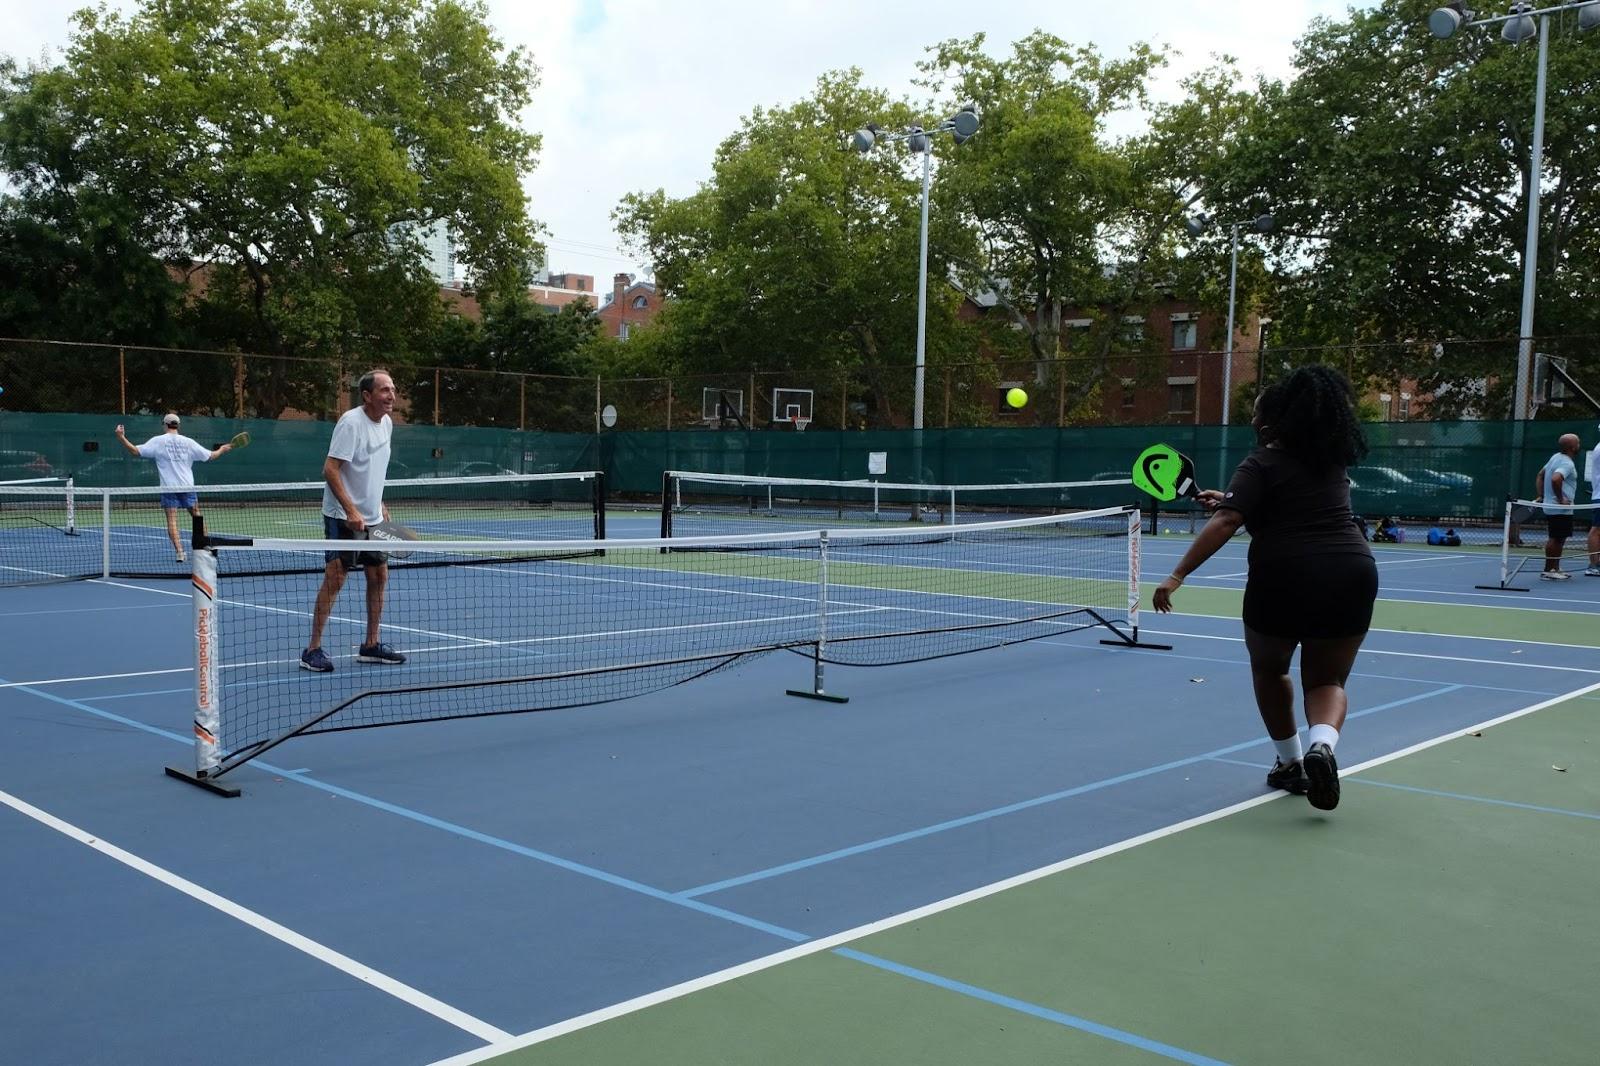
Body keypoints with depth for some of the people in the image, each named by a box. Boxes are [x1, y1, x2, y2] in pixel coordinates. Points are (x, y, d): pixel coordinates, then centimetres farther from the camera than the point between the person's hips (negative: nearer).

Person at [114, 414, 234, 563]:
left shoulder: (157, 441, -1)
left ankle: (179, 551, -13)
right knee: (197, 517, 13)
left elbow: (136, 451, -5)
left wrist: (121, 438, 2)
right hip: (187, 486, 2)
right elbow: (210, 456, 9)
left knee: (172, 520, -2)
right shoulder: (188, 442, 4)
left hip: (168, 488, -2)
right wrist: (221, 450, 28)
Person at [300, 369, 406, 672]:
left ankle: (371, 645, 20)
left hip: (372, 517, 8)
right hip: (343, 516, -8)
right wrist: (351, 510, -28)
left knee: (379, 576, 10)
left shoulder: (386, 423, 8)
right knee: (335, 578, -9)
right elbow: (330, 469, -21)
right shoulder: (351, 422, -17)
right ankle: (312, 650, -2)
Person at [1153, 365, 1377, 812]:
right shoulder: (1332, 463, 17)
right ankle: (1321, 746, -13)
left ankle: (1291, 763, 28)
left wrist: (1177, 575, -19)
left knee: (1269, 669, 24)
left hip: (1284, 582, -4)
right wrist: (1231, 500, 34)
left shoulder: (1263, 464, -4)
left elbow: (1223, 525, -17)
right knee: (1328, 682, 17)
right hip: (1353, 576, 4)